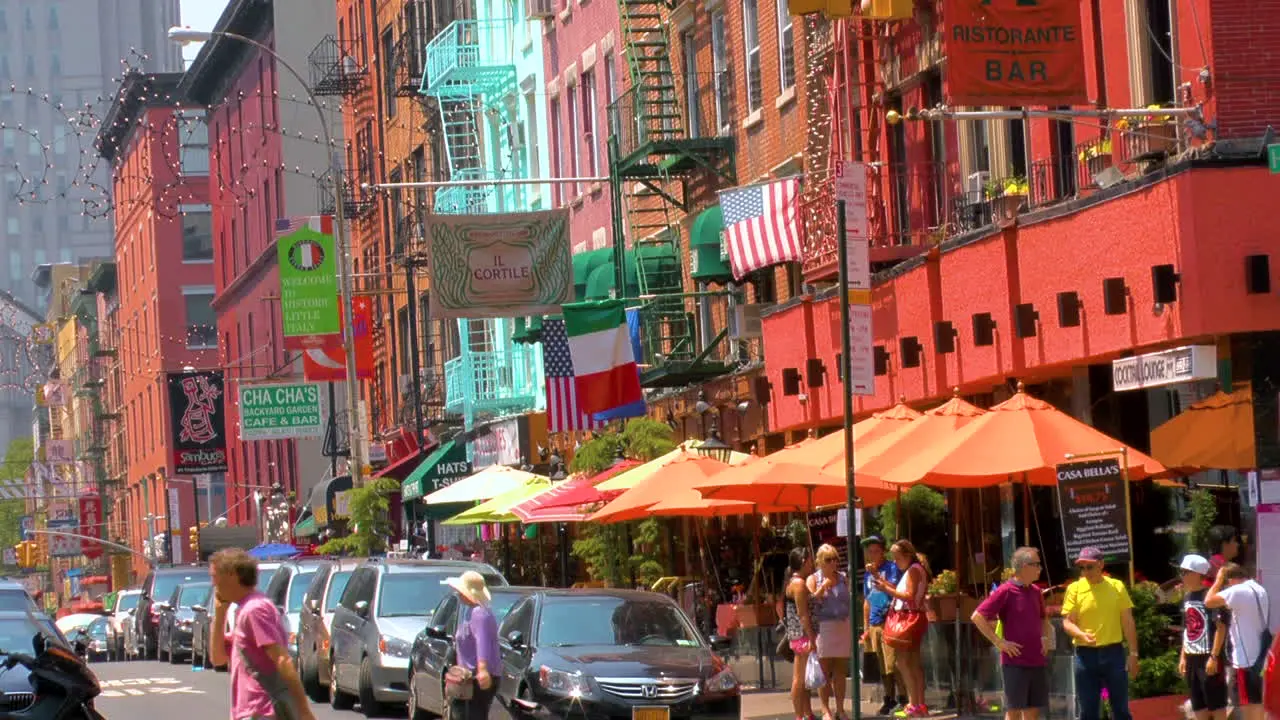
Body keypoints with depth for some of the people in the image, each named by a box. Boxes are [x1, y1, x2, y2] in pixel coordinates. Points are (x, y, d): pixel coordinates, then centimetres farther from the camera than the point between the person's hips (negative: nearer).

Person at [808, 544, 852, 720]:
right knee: (824, 671, -3)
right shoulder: (813, 579, 2)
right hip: (823, 627, -3)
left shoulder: (844, 578, 12)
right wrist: (823, 587, -20)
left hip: (844, 626, 3)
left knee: (840, 671, 6)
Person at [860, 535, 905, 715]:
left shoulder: (891, 567, -1)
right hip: (874, 624, 7)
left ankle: (903, 698, -7)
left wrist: (876, 575, -20)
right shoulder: (868, 573, 18)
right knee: (882, 665, 8)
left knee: (893, 663, -12)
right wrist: (866, 628, 19)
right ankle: (889, 699, 15)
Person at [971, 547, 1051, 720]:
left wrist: (1045, 637, 12)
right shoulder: (1005, 592, -9)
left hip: (1038, 660, 6)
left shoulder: (1036, 592, 11)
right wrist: (999, 642, -14)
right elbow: (977, 617, -13)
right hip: (1015, 661, -6)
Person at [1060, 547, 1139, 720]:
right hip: (1085, 654, 0)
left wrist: (1133, 653, 1)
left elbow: (1128, 622, 6)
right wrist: (1082, 635, -23)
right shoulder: (1075, 589, 1)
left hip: (1113, 652, 0)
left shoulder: (1117, 587, 3)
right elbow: (1067, 621, -3)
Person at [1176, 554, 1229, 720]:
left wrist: (1214, 656, -20)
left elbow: (1220, 627, -16)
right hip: (1192, 658, 8)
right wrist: (1183, 656, 14)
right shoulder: (1187, 597, 12)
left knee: (1216, 704, -2)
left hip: (1208, 657, -8)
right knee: (1198, 706, 11)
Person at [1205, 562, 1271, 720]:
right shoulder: (1260, 590, 13)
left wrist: (1219, 580, -5)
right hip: (1260, 657, 9)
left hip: (1245, 659, -9)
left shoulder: (1238, 591, -15)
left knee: (1247, 706, -5)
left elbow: (1208, 602, -16)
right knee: (1257, 703, 14)